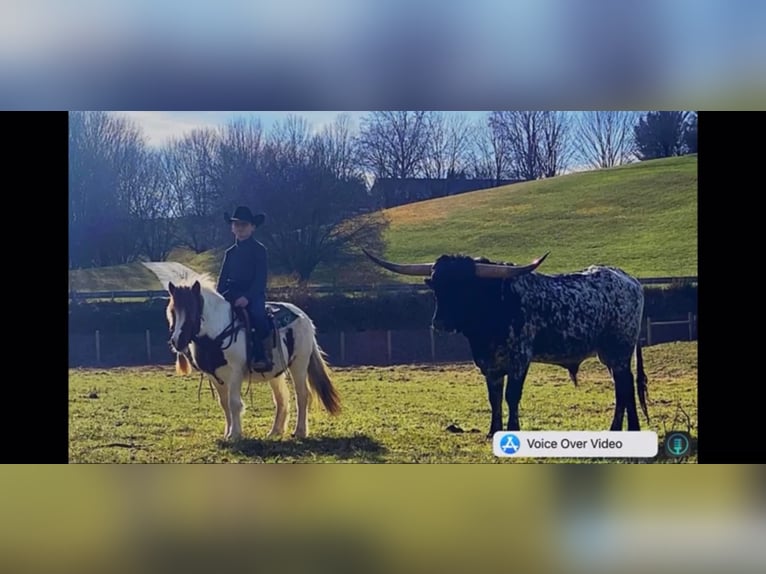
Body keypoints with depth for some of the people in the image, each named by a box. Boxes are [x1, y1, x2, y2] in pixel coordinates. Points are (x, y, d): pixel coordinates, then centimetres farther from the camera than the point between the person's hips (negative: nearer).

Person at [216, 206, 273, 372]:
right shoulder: (230, 252, 17)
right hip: (232, 294, 6)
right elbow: (223, 278, 17)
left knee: (256, 314, -36)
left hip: (253, 295, -6)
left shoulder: (258, 250, 0)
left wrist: (247, 297, -23)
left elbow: (261, 278, -9)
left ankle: (264, 357, -29)